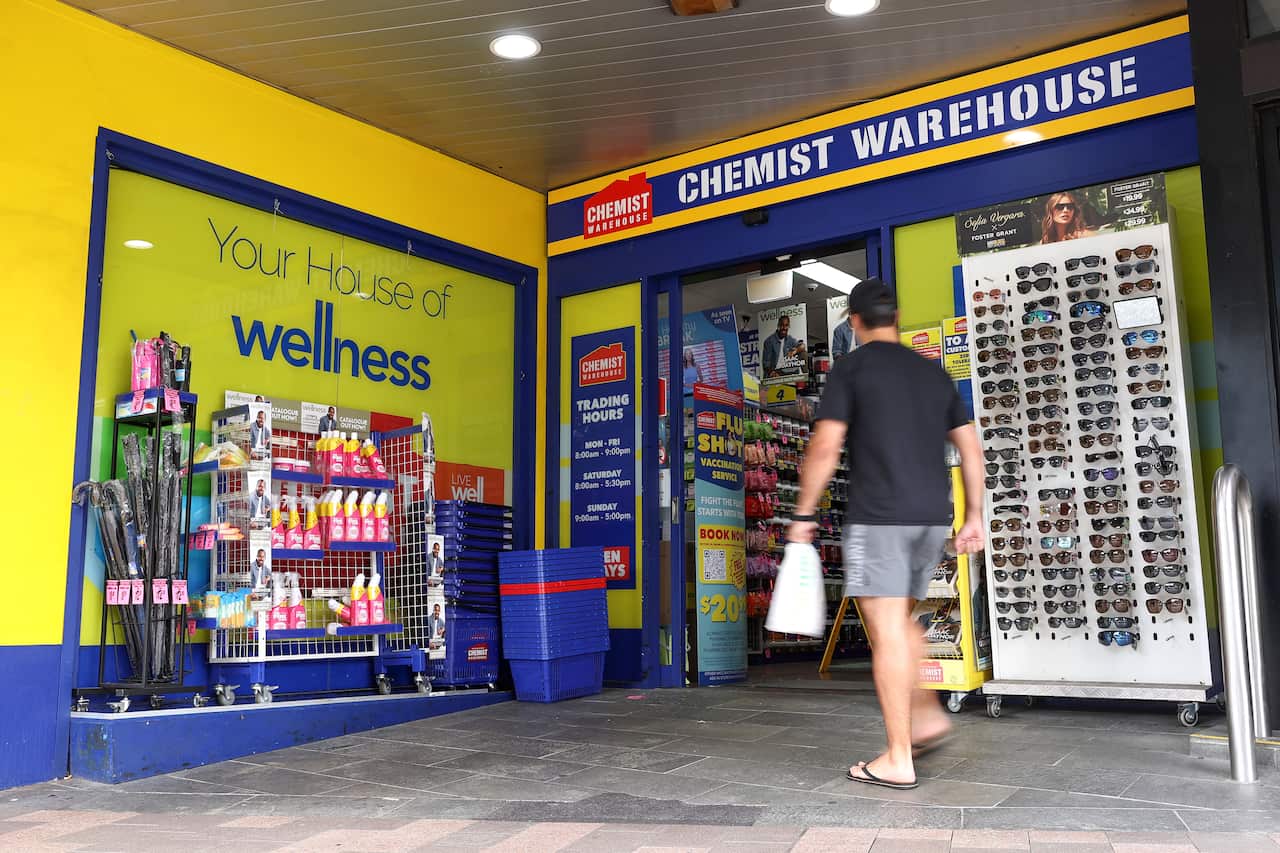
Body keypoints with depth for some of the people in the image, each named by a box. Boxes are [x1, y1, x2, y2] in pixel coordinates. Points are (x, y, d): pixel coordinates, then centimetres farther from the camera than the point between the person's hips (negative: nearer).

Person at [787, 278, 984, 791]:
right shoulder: (934, 372, 16)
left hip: (878, 517, -6)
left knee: (886, 632, -4)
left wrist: (804, 513, -2)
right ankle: (926, 716, 15)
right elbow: (970, 448, 14)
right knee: (899, 620, 22)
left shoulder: (851, 368, -1)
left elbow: (825, 448, -9)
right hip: (934, 517, 6)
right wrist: (974, 515, 19)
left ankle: (898, 760, -1)